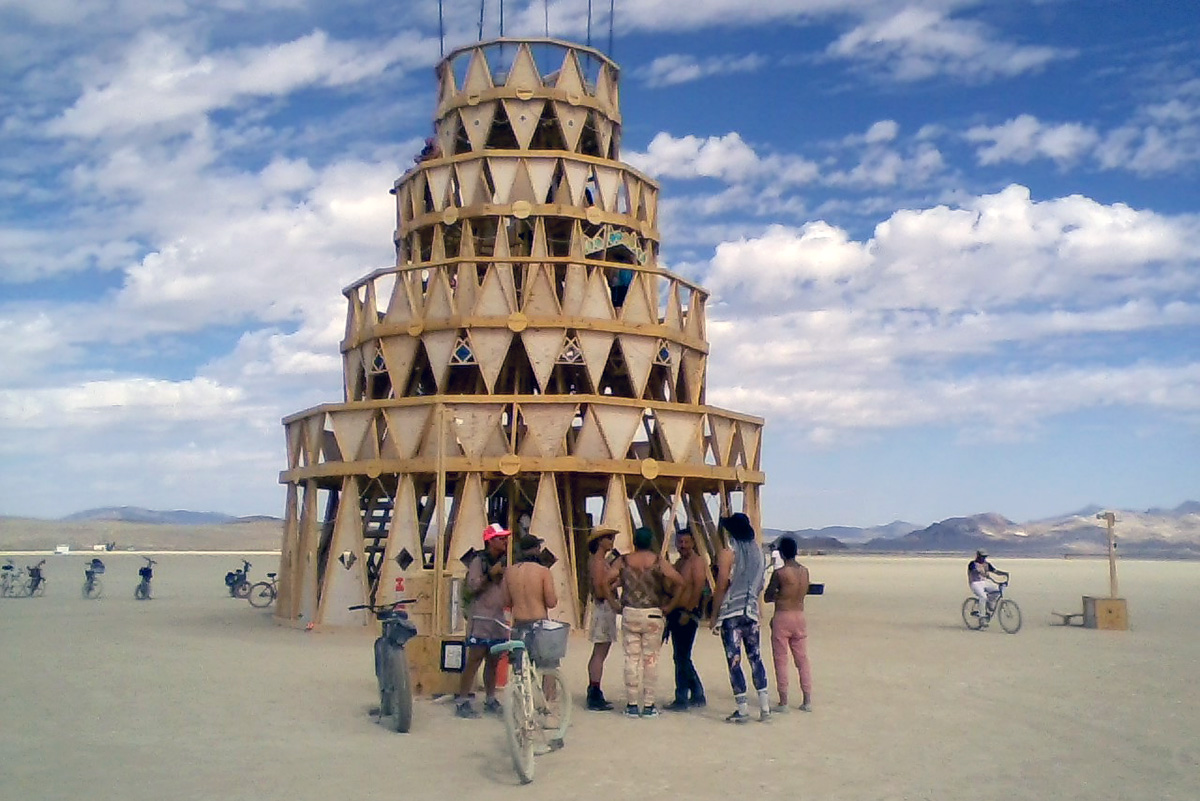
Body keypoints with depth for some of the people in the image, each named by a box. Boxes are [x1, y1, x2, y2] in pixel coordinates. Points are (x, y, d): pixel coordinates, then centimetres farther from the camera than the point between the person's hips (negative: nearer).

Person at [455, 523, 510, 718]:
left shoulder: (503, 561, 15)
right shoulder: (479, 561, -6)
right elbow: (472, 586, -16)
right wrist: (491, 574, -22)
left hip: (498, 618, 7)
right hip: (480, 618, -7)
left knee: (493, 661, 10)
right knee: (474, 660, -8)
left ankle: (490, 699, 19)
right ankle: (462, 701, -4)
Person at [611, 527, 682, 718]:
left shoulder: (623, 561, 0)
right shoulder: (658, 561, -3)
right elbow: (680, 582, -8)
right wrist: (669, 605, 1)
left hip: (629, 614, 1)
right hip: (652, 615, -1)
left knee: (631, 658, 7)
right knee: (651, 659, 6)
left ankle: (632, 705, 10)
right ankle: (648, 705, 7)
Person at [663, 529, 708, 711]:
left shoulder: (697, 561, -10)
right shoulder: (678, 563, 18)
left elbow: (698, 588, -18)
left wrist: (687, 612, -21)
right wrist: (669, 610, 10)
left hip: (688, 615, -9)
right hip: (675, 614, 9)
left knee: (681, 658, -6)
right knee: (681, 658, 14)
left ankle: (682, 699, 0)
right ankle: (698, 696, 23)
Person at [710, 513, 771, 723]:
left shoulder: (728, 551, -7)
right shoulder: (758, 551, 10)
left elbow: (722, 586, -9)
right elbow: (760, 585, 13)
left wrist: (715, 615, -4)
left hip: (731, 613, -5)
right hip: (752, 611, 5)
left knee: (734, 660, -2)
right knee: (755, 658, 12)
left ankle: (742, 710, -2)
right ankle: (765, 707, 12)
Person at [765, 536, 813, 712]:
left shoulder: (779, 573, -14)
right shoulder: (805, 571, 3)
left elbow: (767, 597, -7)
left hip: (782, 618, -5)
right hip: (800, 617, 5)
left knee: (780, 660, 3)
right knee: (802, 659, 12)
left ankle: (783, 702, 4)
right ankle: (807, 701, 14)